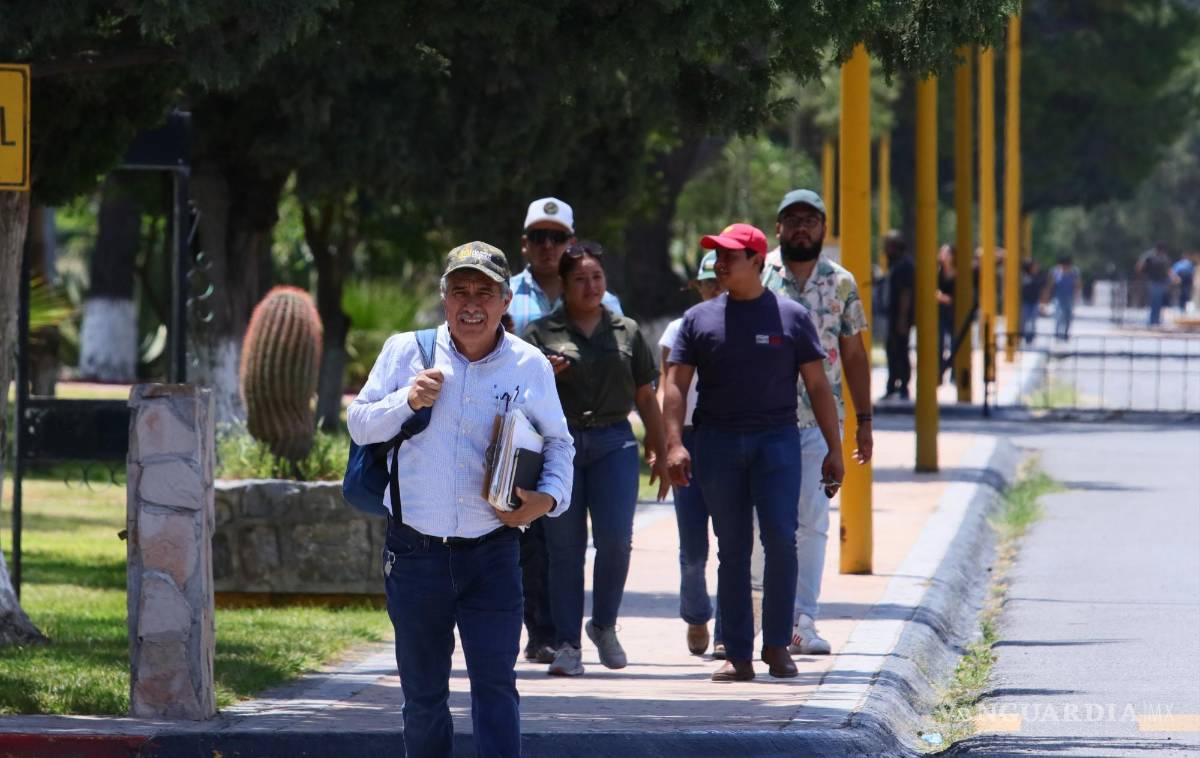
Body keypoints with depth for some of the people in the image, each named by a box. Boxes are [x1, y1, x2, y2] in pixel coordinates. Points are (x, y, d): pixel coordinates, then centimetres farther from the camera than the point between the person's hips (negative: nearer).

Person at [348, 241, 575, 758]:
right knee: (422, 692, 10)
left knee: (495, 684, -8)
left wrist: (550, 497, -7)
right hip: (415, 552, 1)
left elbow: (558, 443, 13)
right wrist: (407, 401, -13)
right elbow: (359, 425, 6)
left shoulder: (530, 366, 2)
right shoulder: (406, 352, 2)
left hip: (492, 554, -1)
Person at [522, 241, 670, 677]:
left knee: (615, 538, -11)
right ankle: (566, 644, 3)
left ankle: (604, 625, 11)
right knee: (565, 546, -2)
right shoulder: (541, 333, 6)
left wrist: (660, 453, 14)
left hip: (614, 443, 1)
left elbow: (645, 398, 17)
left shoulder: (626, 331, 13)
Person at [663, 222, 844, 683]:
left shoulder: (790, 317, 6)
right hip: (718, 442, 1)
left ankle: (777, 645, 0)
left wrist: (834, 450, 3)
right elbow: (676, 384, 5)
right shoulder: (699, 319, 9)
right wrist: (674, 443, -9)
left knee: (781, 540, -12)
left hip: (777, 439, -1)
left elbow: (817, 385, 7)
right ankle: (737, 654, 5)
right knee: (732, 549, 3)